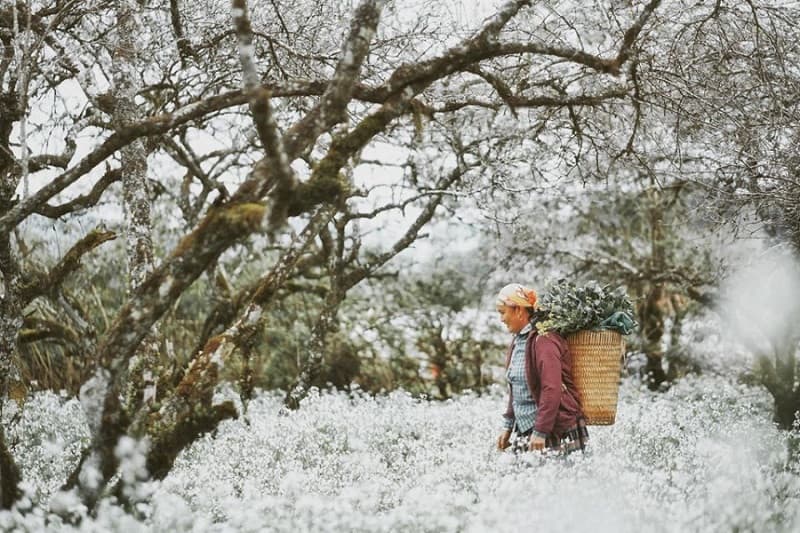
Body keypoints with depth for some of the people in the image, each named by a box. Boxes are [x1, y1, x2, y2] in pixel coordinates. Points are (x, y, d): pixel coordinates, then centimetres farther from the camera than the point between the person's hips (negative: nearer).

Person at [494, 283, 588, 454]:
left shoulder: (543, 340, -15)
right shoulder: (518, 340, 14)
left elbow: (552, 390, -21)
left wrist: (540, 432, -22)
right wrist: (508, 427, 21)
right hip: (524, 432, 8)